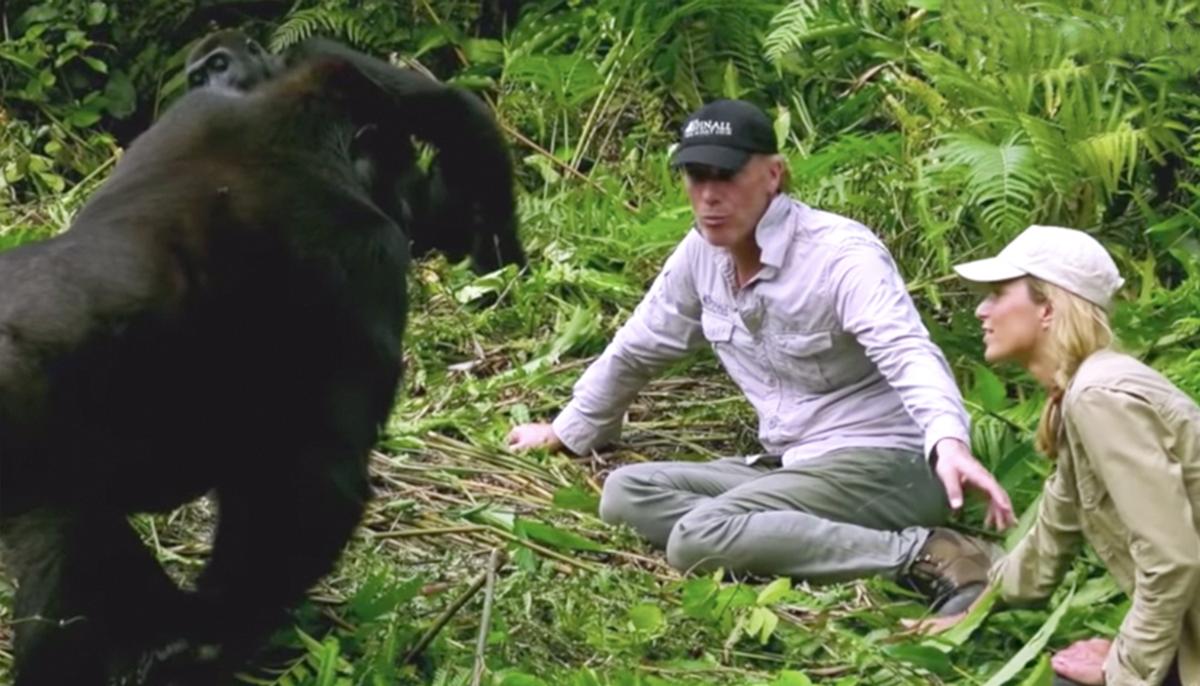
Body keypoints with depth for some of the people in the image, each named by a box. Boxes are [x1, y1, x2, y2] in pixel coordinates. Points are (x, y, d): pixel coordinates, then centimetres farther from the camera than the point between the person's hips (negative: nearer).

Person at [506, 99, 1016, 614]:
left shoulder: (842, 255, -18)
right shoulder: (701, 253, 4)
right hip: (791, 465, 9)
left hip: (882, 465, -9)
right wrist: (569, 432, 30)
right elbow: (638, 348, 21)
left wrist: (949, 443, -54)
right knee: (626, 493, -8)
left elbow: (909, 354, -34)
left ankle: (924, 556, -28)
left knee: (697, 539, -29)